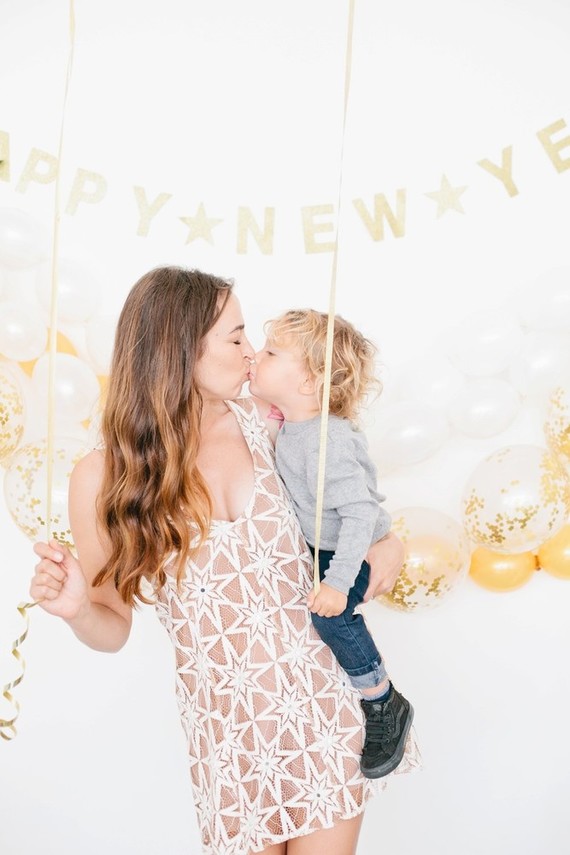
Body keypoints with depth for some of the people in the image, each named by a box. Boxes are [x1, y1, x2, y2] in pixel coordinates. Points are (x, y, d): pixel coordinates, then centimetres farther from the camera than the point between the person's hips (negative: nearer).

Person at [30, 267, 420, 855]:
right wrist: (77, 608, -23)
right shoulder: (102, 477, -11)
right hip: (228, 718, -1)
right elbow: (114, 630, -1)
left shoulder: (261, 420, -6)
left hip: (325, 696, 2)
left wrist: (386, 539, -6)